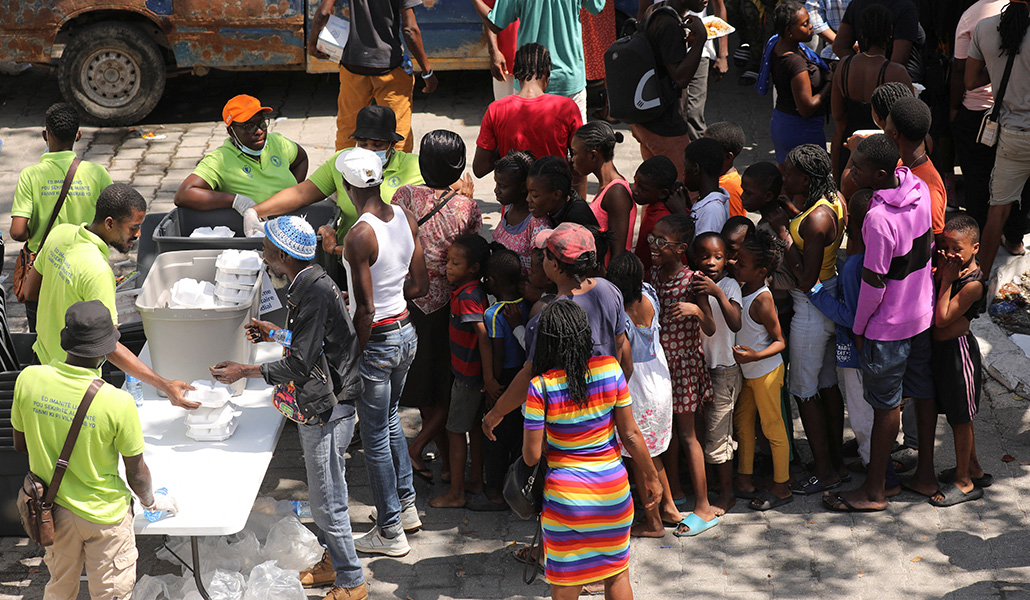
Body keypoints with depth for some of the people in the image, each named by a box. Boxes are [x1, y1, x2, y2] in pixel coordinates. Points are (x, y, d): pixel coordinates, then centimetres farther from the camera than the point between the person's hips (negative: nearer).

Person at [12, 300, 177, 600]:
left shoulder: (28, 379, -18)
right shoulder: (118, 403, -28)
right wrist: (151, 501, 8)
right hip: (104, 514, -4)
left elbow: (20, 444, -1)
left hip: (52, 508, 4)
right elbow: (136, 474, -14)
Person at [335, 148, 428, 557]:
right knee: (390, 420, 27)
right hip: (407, 332, 8)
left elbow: (365, 310, -23)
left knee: (375, 438, 7)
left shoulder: (359, 236, -25)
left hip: (377, 340, -8)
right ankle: (406, 507, 38)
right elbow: (419, 285, 6)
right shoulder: (405, 218, -2)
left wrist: (352, 357, -11)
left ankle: (390, 532, 18)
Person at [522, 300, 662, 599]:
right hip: (613, 490, 2)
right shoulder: (610, 369, -10)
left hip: (566, 494, -2)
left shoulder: (540, 387, -15)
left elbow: (532, 456, -11)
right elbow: (630, 434, -5)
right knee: (617, 574, 21)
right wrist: (651, 476, 9)